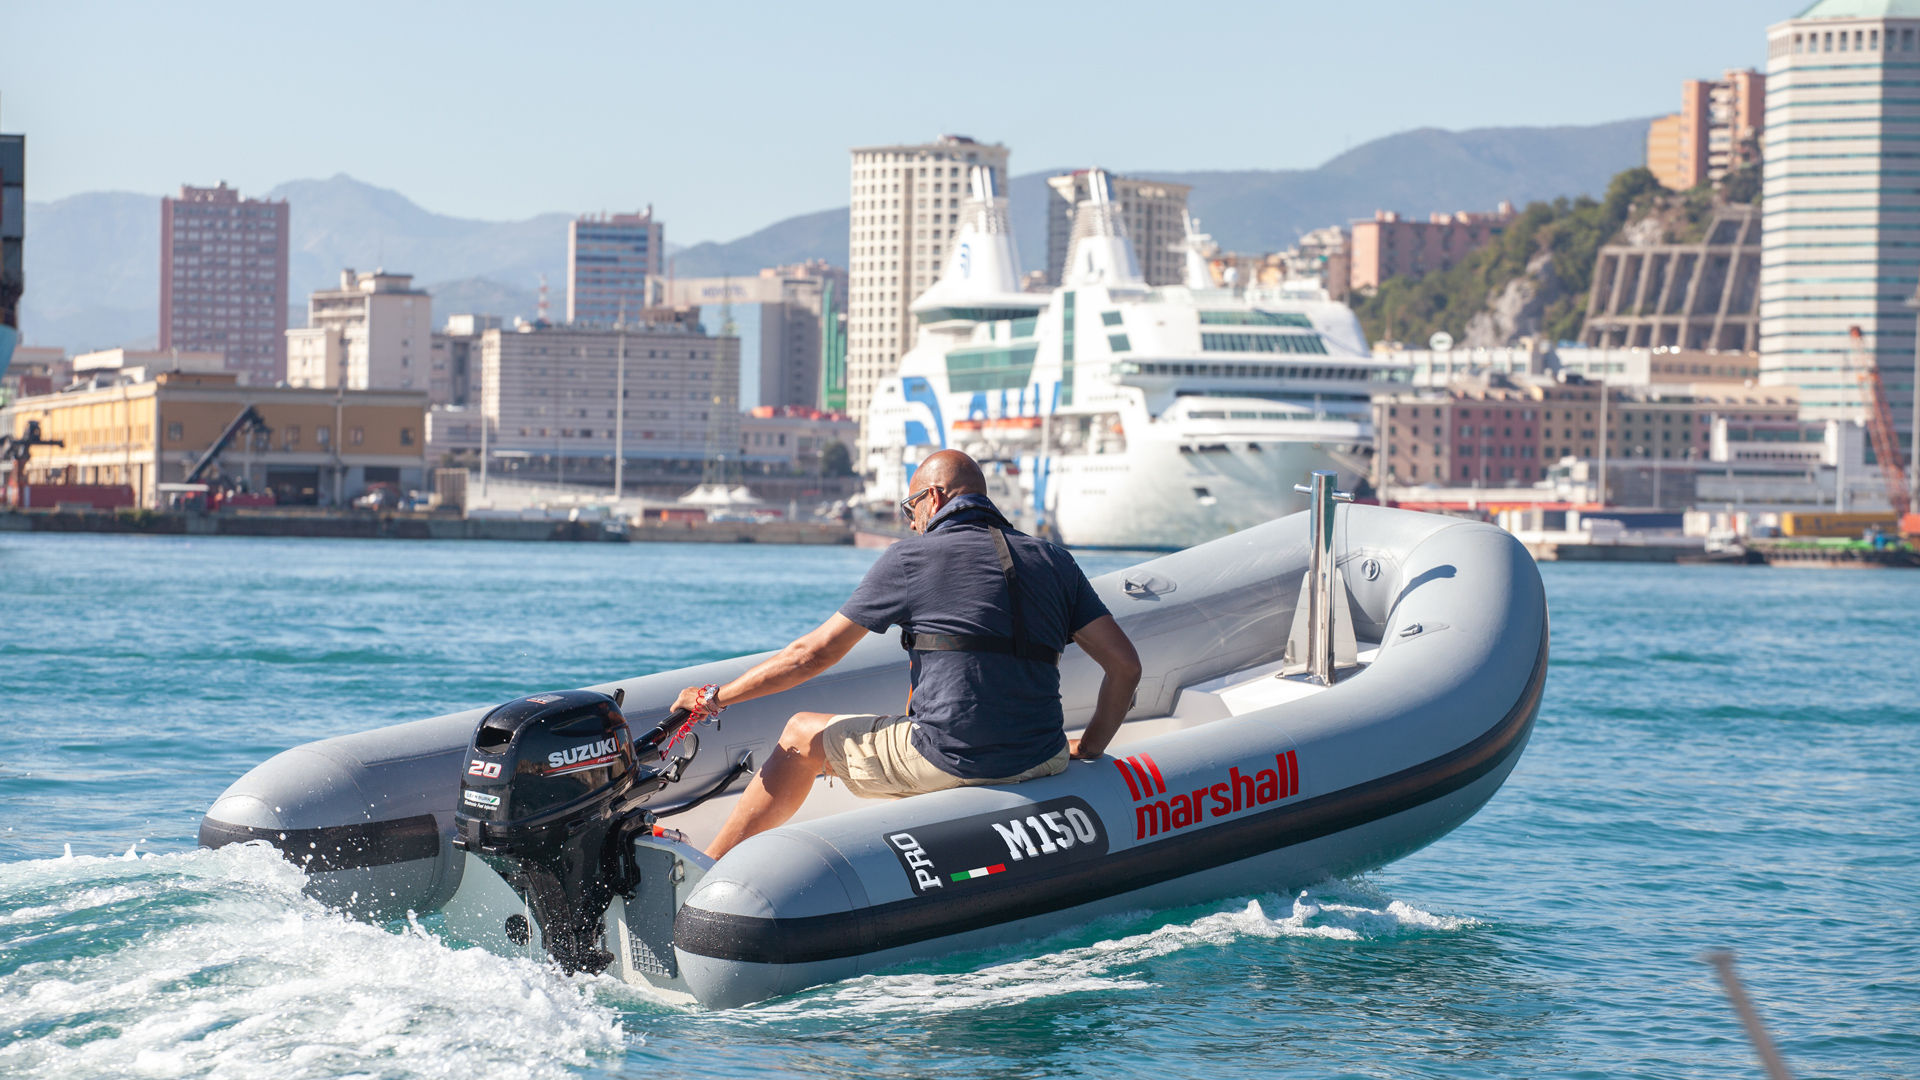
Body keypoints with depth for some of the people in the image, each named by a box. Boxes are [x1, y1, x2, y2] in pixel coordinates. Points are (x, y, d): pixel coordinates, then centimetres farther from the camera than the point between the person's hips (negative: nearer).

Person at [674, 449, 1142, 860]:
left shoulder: (910, 557, -1)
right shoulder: (1053, 561, 10)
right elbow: (1125, 665, 4)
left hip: (946, 761, -5)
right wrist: (1089, 749, 17)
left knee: (801, 737, 18)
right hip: (1040, 761, 5)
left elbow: (812, 655, 1)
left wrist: (716, 696, 12)